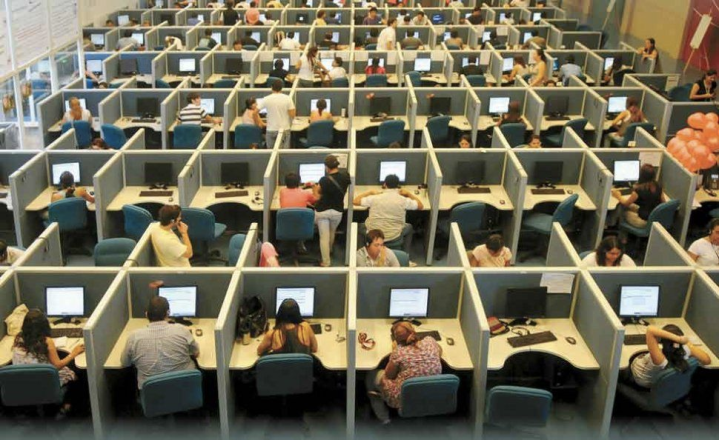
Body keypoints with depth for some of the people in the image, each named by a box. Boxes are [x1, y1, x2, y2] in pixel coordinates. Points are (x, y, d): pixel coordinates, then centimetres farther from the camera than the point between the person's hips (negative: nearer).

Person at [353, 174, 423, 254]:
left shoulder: (375, 198, -11)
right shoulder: (403, 200, -11)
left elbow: (355, 201, 0)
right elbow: (421, 206, 3)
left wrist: (370, 192, 12)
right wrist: (408, 193, 15)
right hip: (393, 237, 0)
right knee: (409, 227, 32)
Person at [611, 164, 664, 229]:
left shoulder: (639, 189, -22)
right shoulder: (658, 186, -5)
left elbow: (626, 203, -7)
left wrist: (619, 196, 12)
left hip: (645, 221, -6)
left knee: (625, 212, 17)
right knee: (631, 206, 20)